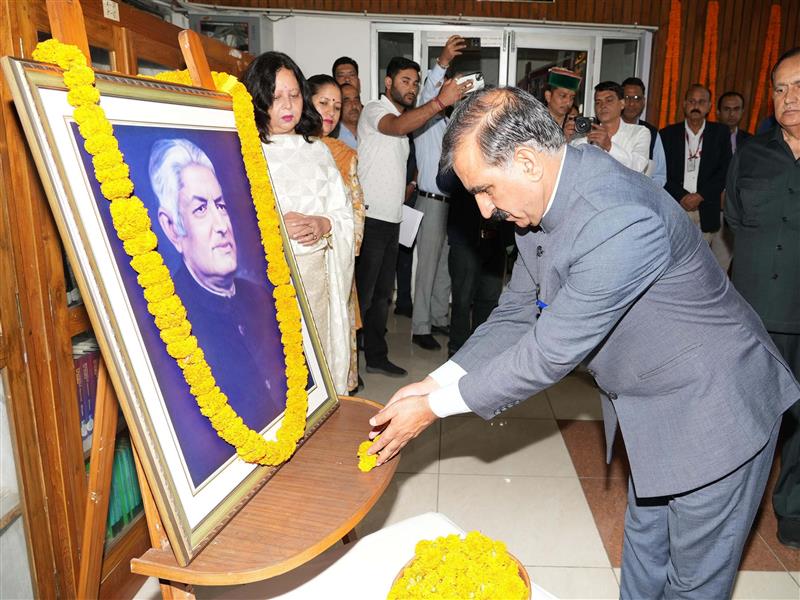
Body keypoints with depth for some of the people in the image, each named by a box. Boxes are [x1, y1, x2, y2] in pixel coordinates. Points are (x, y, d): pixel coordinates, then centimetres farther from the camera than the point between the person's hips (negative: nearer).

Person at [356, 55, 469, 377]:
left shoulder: (405, 118, 21)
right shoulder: (374, 110, -5)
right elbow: (398, 126, -30)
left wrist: (405, 188, 13)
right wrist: (441, 101, -36)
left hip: (391, 220, 9)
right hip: (371, 218, -9)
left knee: (382, 294, 13)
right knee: (362, 294, -5)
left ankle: (376, 356, 23)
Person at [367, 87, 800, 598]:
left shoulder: (620, 221, -36)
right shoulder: (540, 199, -6)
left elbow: (551, 352, -31)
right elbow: (516, 315, 0)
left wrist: (436, 407, -21)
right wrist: (435, 383, -10)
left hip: (713, 410, -7)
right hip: (648, 405, 8)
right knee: (644, 548, 24)